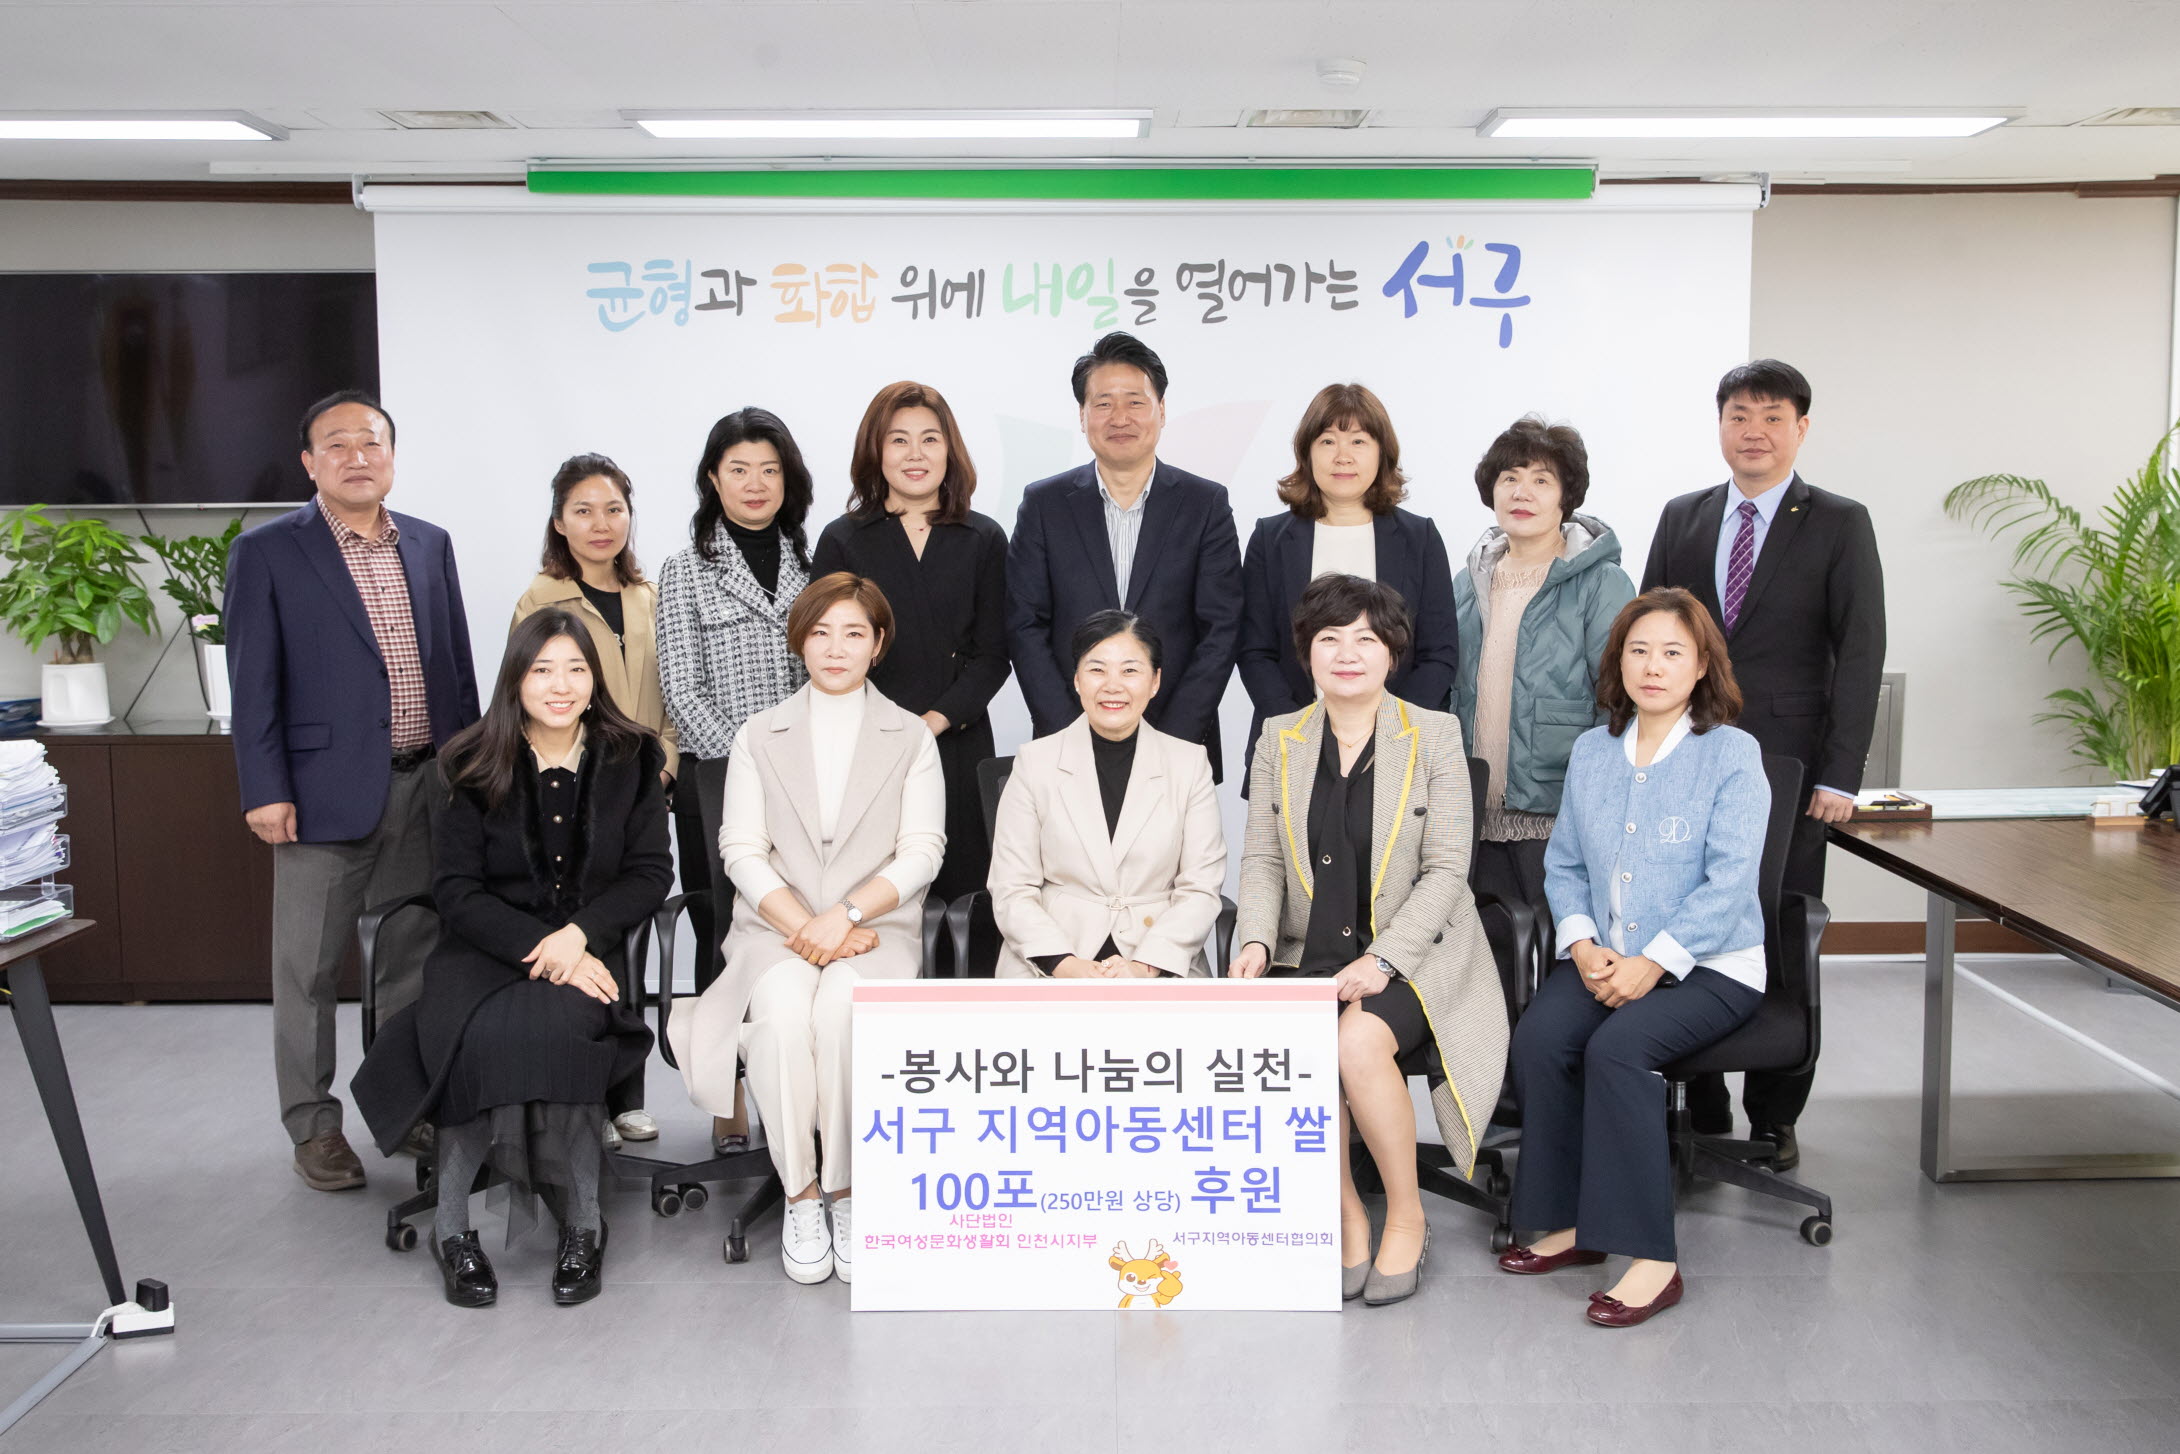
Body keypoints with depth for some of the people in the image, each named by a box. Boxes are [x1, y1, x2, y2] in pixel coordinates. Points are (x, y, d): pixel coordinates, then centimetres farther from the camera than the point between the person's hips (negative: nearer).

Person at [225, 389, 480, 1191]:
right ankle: (314, 1126, 17)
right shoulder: (266, 552, -3)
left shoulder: (430, 545, 10)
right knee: (308, 970, 4)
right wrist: (265, 790, -10)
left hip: (427, 787, 4)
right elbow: (253, 682, -5)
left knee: (412, 959, 13)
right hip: (326, 791, -4)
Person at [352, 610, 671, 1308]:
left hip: (589, 949, 0)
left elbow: (651, 873, 5)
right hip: (487, 948, 0)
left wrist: (578, 933, -13)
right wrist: (538, 947, -15)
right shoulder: (476, 766, 4)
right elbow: (455, 889, 0)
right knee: (481, 1037, -33)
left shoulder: (630, 758, 6)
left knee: (555, 1027, -34)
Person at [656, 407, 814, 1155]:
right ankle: (731, 1099, 9)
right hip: (720, 777, -2)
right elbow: (682, 691, -3)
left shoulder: (808, 563, 12)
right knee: (729, 928, 0)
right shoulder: (687, 569, 3)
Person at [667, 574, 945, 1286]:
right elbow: (742, 852, 4)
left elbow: (921, 853, 1)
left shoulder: (911, 738, 11)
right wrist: (804, 926, -11)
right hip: (776, 929, 1)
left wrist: (844, 917, -14)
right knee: (782, 1008, -33)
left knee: (843, 1005, -34)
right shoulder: (759, 735, 14)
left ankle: (847, 1190, -20)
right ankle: (800, 1193, -19)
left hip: (877, 931, -1)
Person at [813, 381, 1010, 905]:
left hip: (959, 742, 1)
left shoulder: (985, 540, 10)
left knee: (962, 895, 0)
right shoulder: (841, 541, 8)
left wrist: (934, 721, -8)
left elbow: (992, 654, 6)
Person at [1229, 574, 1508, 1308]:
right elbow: (1262, 861, 7)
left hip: (1413, 953, -2)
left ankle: (1406, 1217, -7)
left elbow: (1445, 869, -5)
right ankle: (1345, 1218, -4)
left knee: (1359, 1042, -32)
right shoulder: (1279, 739, 9)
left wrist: (1384, 959, -17)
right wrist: (1257, 940, -12)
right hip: (1309, 956, 3)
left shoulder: (1434, 734, 0)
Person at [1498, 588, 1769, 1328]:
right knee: (1538, 1037, -23)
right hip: (1606, 957, 5)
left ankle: (1652, 1257, -22)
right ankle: (1575, 1223, -8)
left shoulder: (1733, 754, -4)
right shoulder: (1591, 751, 12)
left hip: (1707, 964, -5)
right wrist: (1583, 945, -6)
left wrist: (1653, 963, -18)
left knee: (1616, 1047, -31)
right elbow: (1564, 863, 12)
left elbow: (1728, 882, -12)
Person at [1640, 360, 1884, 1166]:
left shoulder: (1840, 524, 2)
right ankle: (1701, 1107, 17)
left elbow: (1860, 653, -3)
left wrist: (1839, 775, -10)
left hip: (1788, 768, -2)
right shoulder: (1682, 518, 11)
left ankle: (1775, 1117, 18)